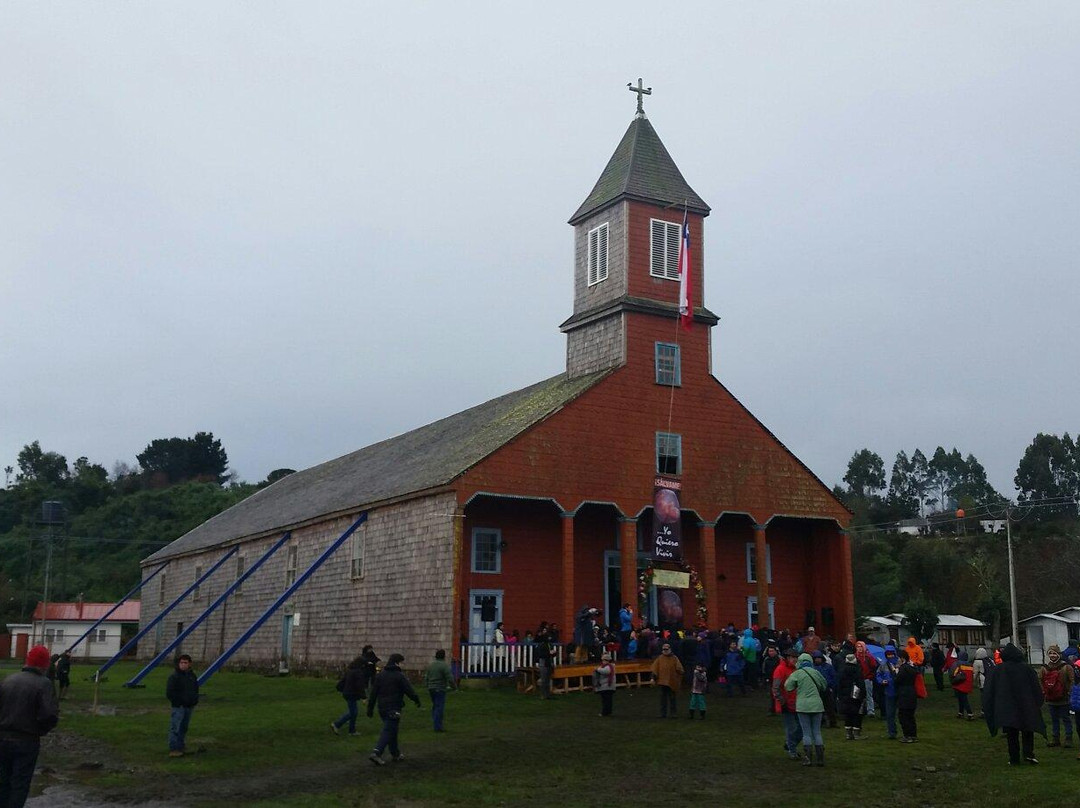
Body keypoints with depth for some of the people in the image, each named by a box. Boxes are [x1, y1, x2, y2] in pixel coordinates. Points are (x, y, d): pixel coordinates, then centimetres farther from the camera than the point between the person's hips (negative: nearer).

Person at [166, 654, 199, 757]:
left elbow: (196, 690, 24)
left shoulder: (192, 676, 11)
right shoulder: (174, 677, -11)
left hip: (189, 707, 7)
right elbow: (169, 693, -13)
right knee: (176, 728, -9)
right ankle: (173, 749, -7)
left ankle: (180, 747, 23)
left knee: (184, 728, 14)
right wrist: (178, 702, -14)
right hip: (179, 707, -7)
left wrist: (195, 700, 11)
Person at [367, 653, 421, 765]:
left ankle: (395, 753, 27)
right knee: (388, 731, -5)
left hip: (382, 708, 7)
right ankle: (376, 753, -18)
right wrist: (417, 700, 8)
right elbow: (409, 691, -10)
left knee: (391, 730, 19)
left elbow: (373, 693, 8)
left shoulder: (380, 675, 8)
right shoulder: (399, 676, -11)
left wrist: (370, 708, 11)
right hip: (394, 708, -7)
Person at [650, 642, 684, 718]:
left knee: (673, 698, 4)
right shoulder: (659, 658, 5)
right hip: (662, 682, 2)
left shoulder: (674, 658, 0)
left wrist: (681, 672, -18)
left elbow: (679, 669, -2)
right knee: (663, 698, 7)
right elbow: (655, 669, 5)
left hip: (672, 682, -2)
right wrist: (654, 677, -2)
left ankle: (674, 713, 13)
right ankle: (663, 714, 14)